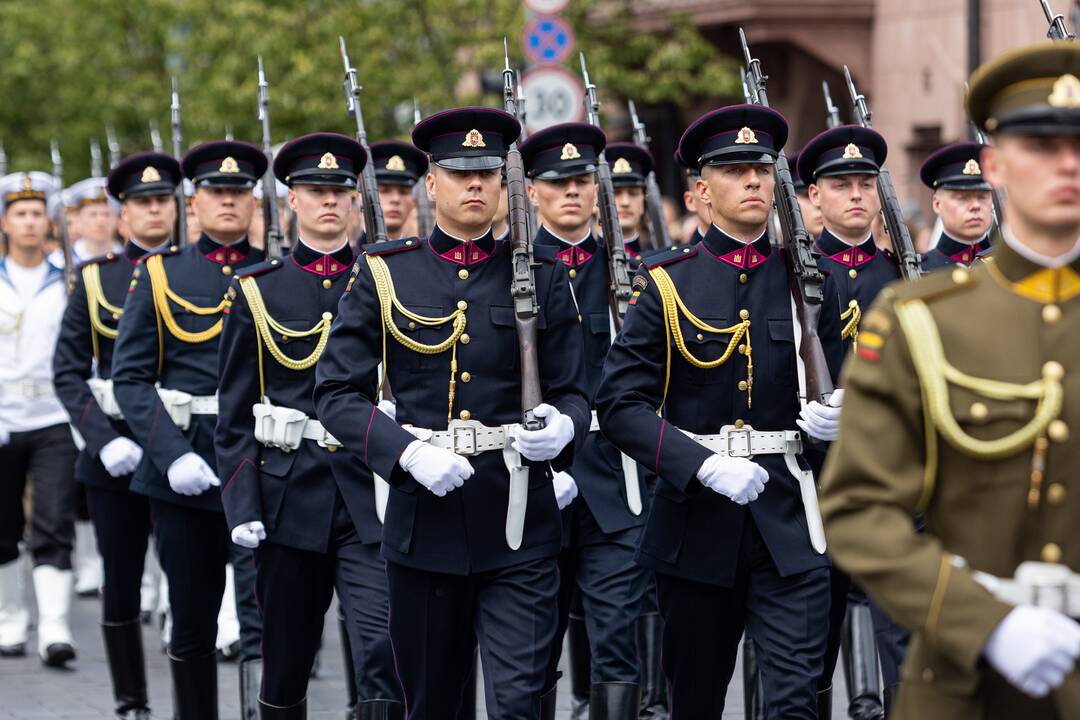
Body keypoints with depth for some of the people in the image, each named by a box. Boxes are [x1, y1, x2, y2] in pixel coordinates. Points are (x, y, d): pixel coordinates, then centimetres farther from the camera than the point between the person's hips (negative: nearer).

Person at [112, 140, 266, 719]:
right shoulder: (160, 275, 5)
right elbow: (130, 377, 0)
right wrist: (172, 454, -13)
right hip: (183, 468, 1)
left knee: (264, 613, -10)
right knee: (192, 622, 10)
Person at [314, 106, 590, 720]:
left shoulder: (541, 277, 5)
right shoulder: (385, 276, 3)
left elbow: (573, 391, 7)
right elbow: (338, 393, -1)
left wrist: (561, 426, -18)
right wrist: (408, 453, -17)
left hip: (519, 526, -1)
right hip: (425, 521, 1)